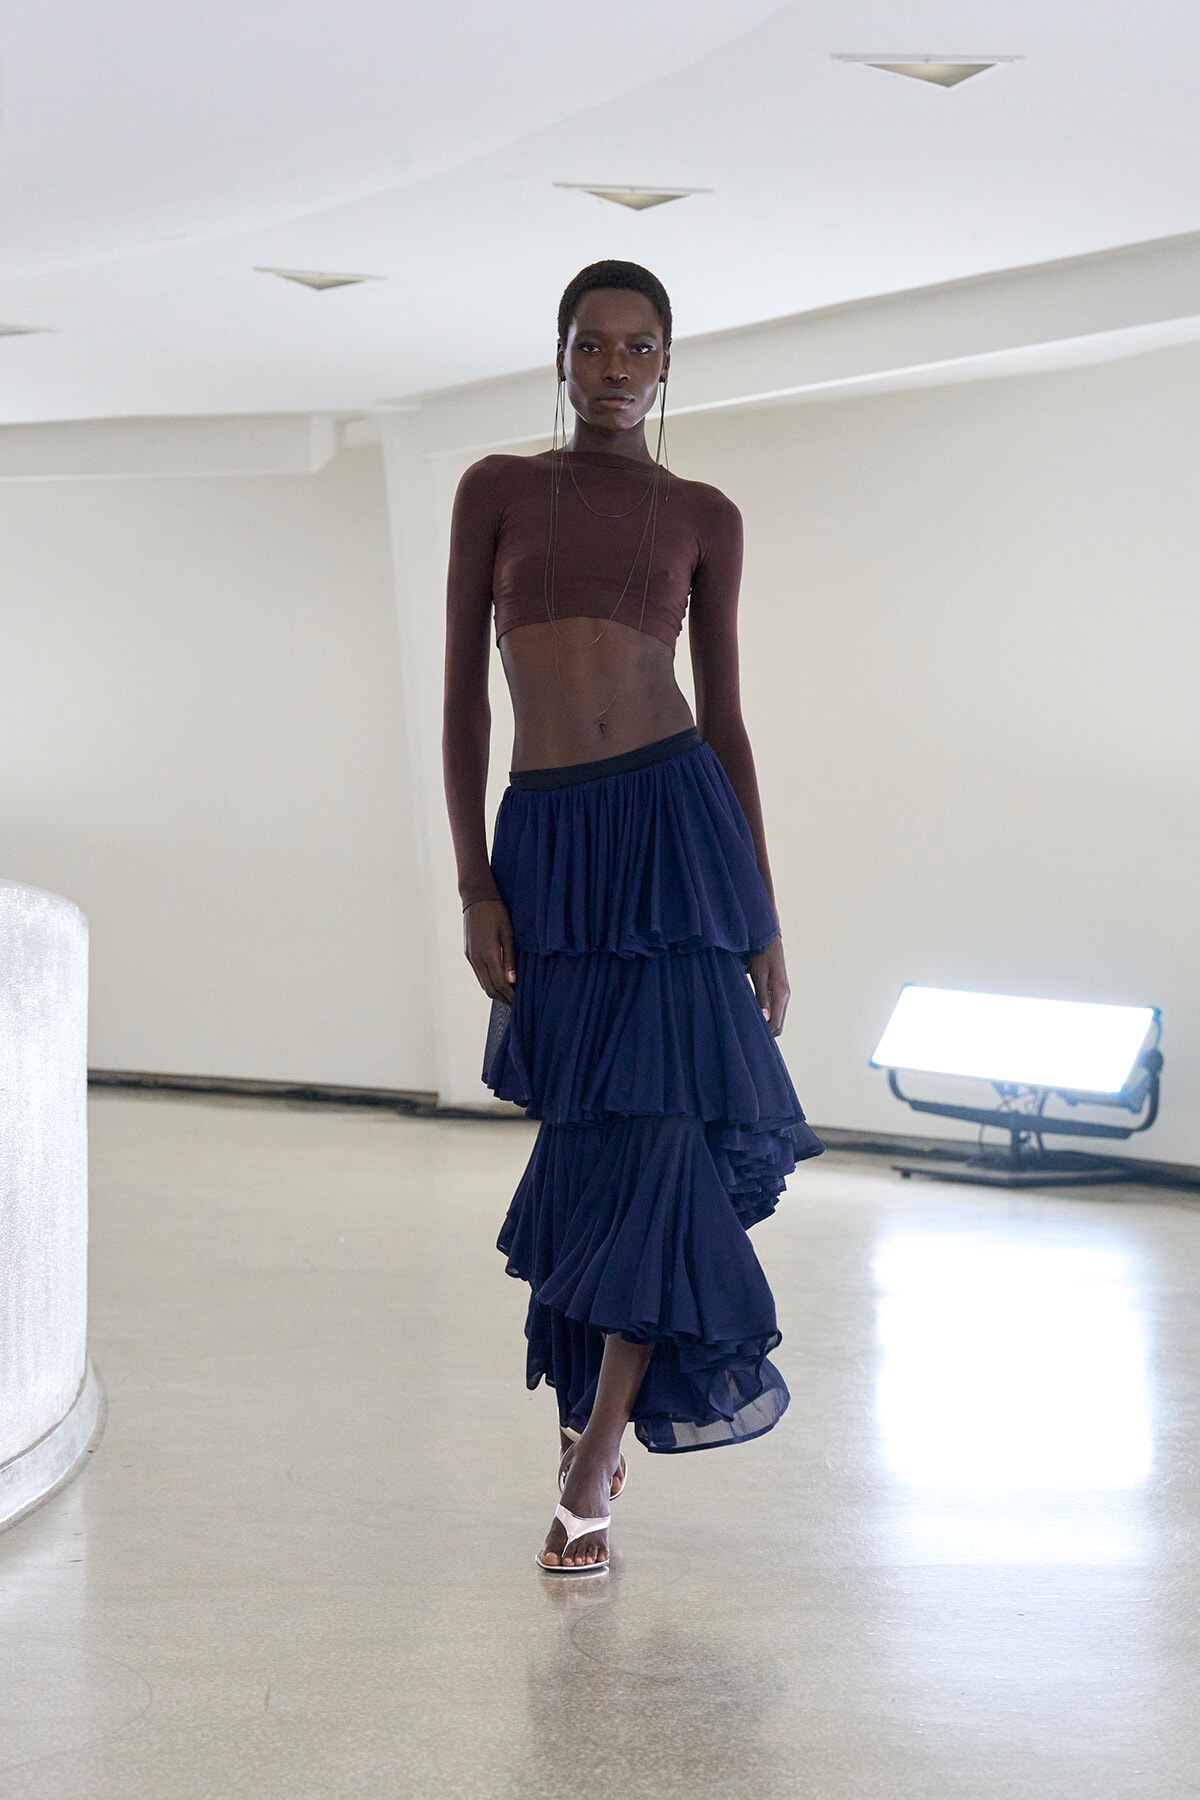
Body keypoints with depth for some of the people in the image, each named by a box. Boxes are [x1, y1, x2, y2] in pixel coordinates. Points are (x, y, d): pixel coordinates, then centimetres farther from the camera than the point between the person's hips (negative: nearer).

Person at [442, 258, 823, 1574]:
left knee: (654, 1134, -4)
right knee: (589, 1134, 7)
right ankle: (590, 1387, 30)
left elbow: (725, 715, 10)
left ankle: (592, 1463, 5)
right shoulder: (497, 490, 7)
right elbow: (460, 697, 5)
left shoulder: (702, 516, 8)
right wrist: (473, 886, -3)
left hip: (677, 820, 0)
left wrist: (765, 921, 7)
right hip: (546, 838, 0)